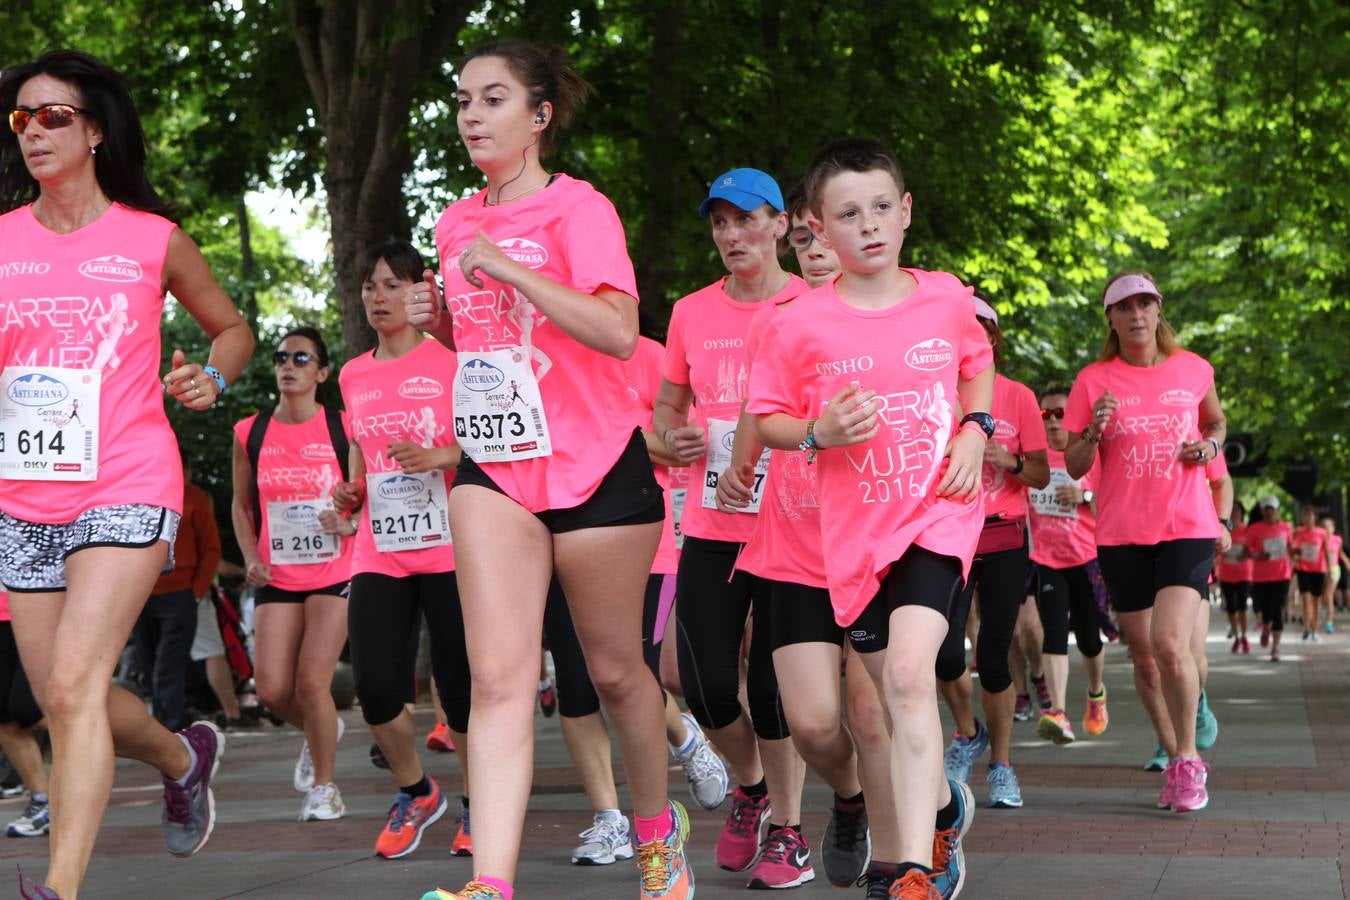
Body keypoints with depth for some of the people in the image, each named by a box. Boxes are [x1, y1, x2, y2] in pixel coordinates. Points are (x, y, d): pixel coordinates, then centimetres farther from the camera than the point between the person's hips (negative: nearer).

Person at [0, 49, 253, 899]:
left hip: (124, 490, -4)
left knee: (73, 684, -19)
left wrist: (213, 376, -5)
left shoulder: (154, 239, 2)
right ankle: (184, 756, 41)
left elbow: (234, 328, 16)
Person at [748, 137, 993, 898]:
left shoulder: (948, 299, -1)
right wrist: (818, 431, -18)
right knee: (896, 688, 13)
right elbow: (765, 420, 2)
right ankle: (943, 806, 44)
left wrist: (975, 430, 2)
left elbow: (978, 365, 19)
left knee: (910, 672, -22)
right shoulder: (801, 324, -6)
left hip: (939, 513, -2)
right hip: (855, 528, 2)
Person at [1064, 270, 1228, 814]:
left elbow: (1216, 422, 24)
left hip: (1188, 527, -1)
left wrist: (1209, 445, 2)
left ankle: (1188, 758, 1)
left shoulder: (1192, 369, 4)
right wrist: (1095, 430, -17)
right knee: (1144, 657, 6)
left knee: (1170, 643, -18)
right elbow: (1074, 467, 2)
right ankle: (1174, 758, 26)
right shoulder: (1093, 381, 0)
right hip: (1122, 534, 1)